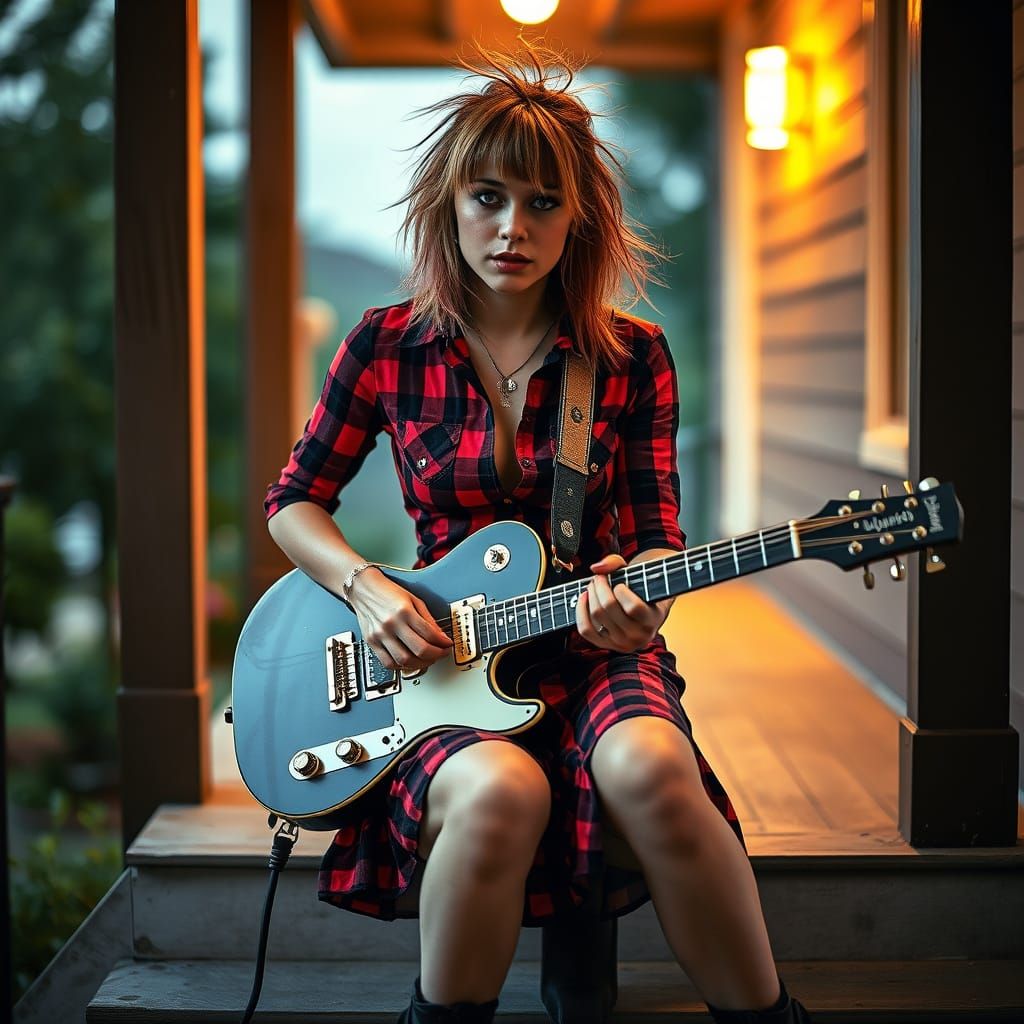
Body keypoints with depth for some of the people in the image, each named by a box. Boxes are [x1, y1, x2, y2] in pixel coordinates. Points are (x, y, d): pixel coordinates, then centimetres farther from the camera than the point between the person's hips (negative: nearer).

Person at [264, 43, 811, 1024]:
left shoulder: (632, 358, 3)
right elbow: (294, 501, 12)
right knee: (501, 789, -36)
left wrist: (636, 595, -19)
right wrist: (366, 587, -7)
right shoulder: (386, 347, 2)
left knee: (648, 767, -35)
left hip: (590, 650, 1)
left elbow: (658, 534, 5)